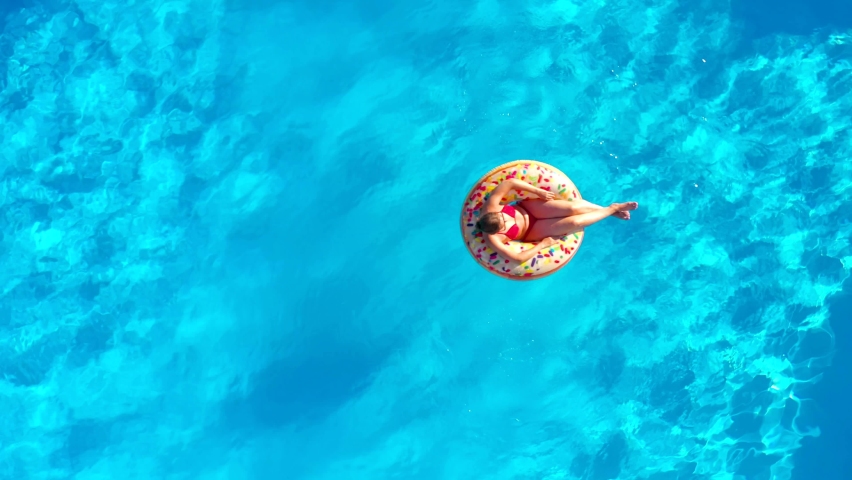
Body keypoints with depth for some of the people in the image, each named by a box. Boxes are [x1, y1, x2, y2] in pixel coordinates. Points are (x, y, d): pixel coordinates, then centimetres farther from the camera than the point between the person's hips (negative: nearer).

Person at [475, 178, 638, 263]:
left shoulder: (490, 208, -28)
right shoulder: (492, 239, -34)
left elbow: (509, 182, -22)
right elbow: (518, 258, -29)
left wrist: (538, 191, -21)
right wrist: (542, 245, -19)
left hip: (528, 208, 3)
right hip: (531, 232, -3)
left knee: (573, 207, -18)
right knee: (574, 223, -18)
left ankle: (608, 209, 9)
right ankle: (611, 210, 7)